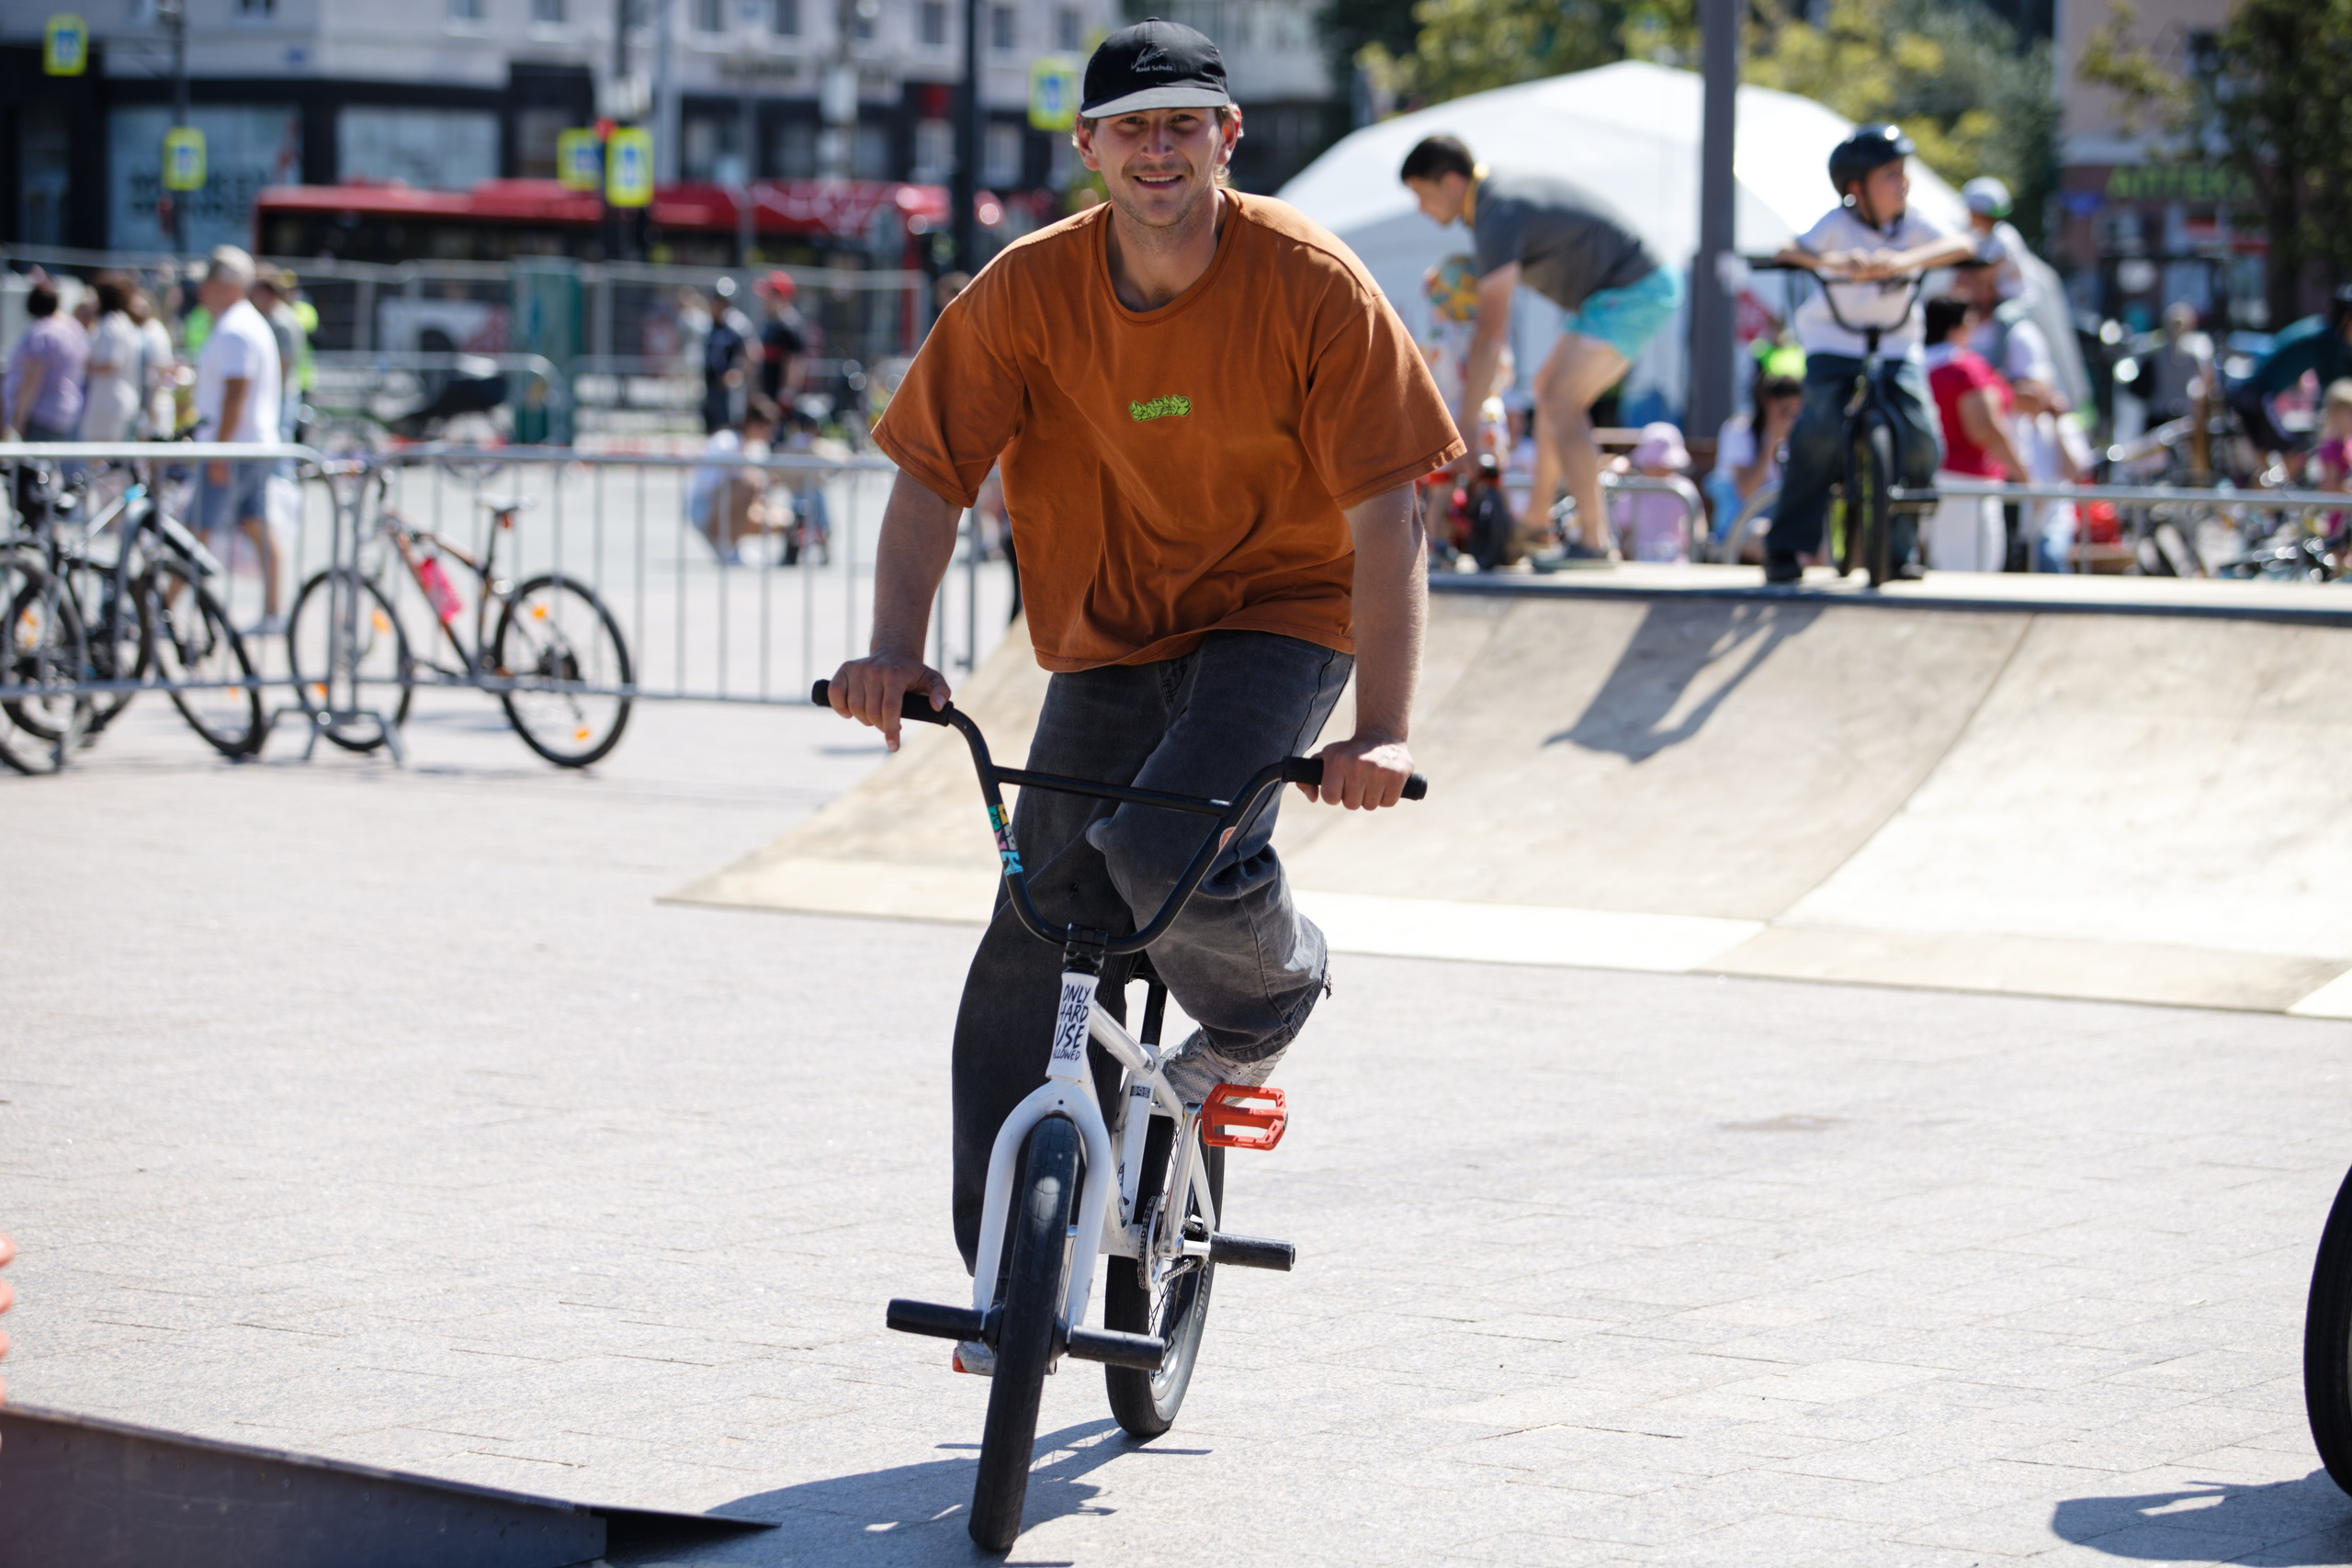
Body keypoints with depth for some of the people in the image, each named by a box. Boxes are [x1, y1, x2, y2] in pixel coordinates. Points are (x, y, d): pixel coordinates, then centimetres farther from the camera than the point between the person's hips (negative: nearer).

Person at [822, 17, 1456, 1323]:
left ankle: (1270, 997, 6)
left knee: (1168, 852, -30)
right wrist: (898, 649, -22)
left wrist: (1386, 730, -26)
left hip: (1276, 621, -3)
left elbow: (1385, 511, -18)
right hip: (1108, 638, 3)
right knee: (1029, 962, -3)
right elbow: (933, 476, -6)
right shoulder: (1030, 291, -11)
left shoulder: (1310, 286, -17)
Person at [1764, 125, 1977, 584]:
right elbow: (1791, 250, -30)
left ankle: (1899, 547, 6)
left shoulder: (1910, 226, -7)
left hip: (1895, 344, 3)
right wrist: (1831, 262, -52)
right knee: (1820, 427, -24)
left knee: (1920, 439, -15)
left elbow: (1960, 246, -25)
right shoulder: (1838, 224, -12)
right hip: (1834, 342, -2)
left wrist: (1905, 260, -44)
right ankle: (1787, 545, -10)